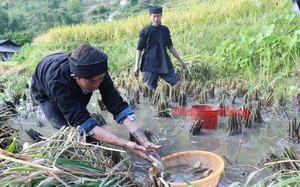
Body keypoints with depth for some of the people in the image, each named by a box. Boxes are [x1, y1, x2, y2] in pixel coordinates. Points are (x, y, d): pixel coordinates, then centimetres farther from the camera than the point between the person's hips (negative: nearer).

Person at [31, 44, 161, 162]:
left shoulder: (97, 73, -35)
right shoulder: (57, 82, -47)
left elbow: (118, 106, -37)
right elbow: (83, 123, -49)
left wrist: (144, 142, -47)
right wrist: (125, 145, -56)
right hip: (46, 92, -3)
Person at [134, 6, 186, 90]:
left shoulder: (165, 30, 9)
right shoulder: (145, 31, -2)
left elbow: (170, 46, 16)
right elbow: (139, 49, -1)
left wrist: (180, 61, 15)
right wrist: (136, 66, -8)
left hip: (164, 63, 4)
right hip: (150, 64, -4)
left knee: (177, 83, -5)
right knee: (151, 89, -5)